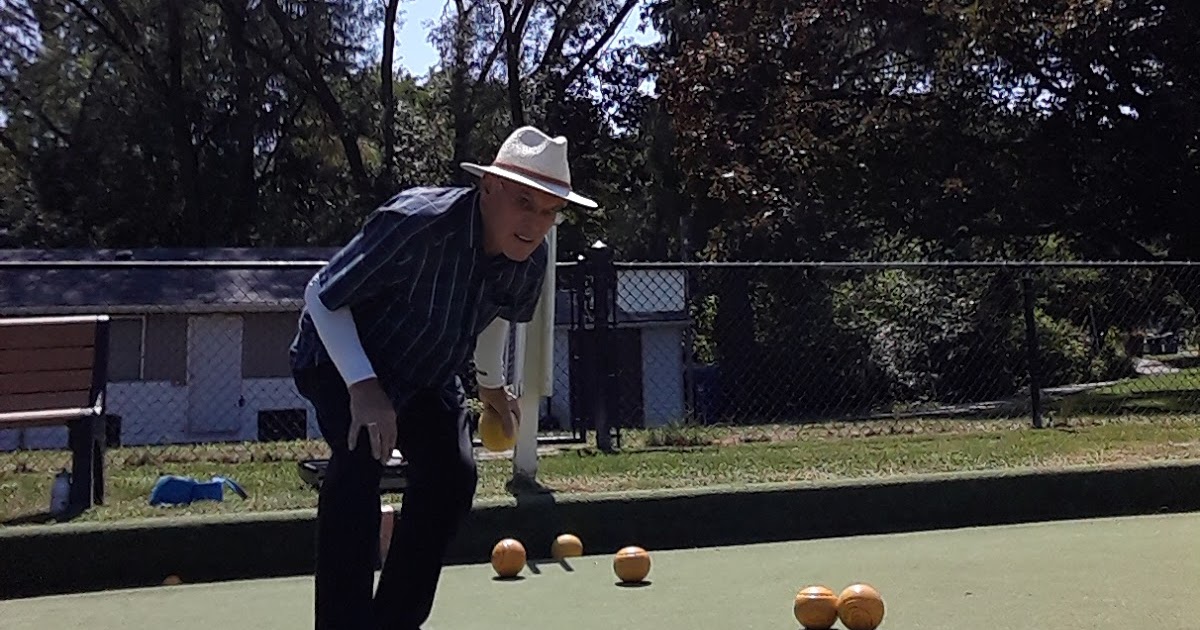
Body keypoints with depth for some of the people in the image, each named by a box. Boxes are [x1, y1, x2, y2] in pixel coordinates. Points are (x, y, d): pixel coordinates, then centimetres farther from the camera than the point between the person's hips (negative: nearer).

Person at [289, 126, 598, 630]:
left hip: (427, 370, 6)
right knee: (361, 457, -30)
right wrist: (363, 386, -37)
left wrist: (491, 383, 21)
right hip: (342, 356, -6)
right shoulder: (416, 224, -38)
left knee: (453, 474, -3)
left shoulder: (530, 259, -16)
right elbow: (320, 295, -28)